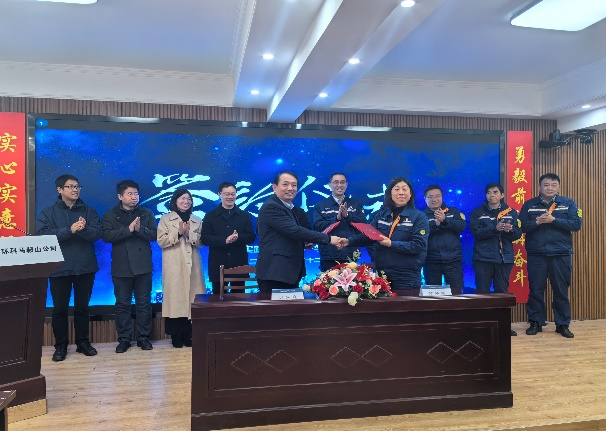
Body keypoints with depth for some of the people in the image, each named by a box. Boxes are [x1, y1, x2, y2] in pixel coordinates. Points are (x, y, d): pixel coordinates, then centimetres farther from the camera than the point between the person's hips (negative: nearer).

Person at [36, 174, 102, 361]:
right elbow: (42, 235, -12)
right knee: (59, 308, 6)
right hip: (59, 268, -1)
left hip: (85, 267, 1)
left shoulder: (89, 211, 6)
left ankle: (83, 342, 22)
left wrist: (83, 229, -26)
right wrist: (70, 230, -22)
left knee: (82, 307, 10)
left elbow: (97, 233, -6)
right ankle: (60, 345, 19)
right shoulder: (47, 213, 3)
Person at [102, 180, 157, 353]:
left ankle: (143, 337, 16)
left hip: (143, 266, 1)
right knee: (122, 304, 6)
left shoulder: (147, 213, 8)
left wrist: (140, 229, -18)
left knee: (144, 303, 6)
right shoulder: (110, 215, 4)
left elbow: (154, 235, 0)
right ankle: (124, 339, 16)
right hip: (121, 267, -1)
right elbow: (107, 236, -10)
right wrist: (128, 229, -19)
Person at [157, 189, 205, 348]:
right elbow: (161, 241, -4)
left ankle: (188, 334, 10)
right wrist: (178, 233, -14)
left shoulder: (197, 220, 13)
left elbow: (200, 241, 5)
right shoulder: (166, 219, 5)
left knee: (191, 296, 1)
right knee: (175, 296, -4)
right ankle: (176, 335, 4)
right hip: (174, 266, -3)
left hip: (192, 265, 3)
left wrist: (189, 234, -12)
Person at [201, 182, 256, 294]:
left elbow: (251, 237, 4)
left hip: (239, 264, 1)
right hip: (218, 264, -1)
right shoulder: (210, 216, 7)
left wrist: (238, 237, -18)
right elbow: (205, 238, -4)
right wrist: (225, 240, -19)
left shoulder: (244, 215, 12)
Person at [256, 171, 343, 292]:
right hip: (275, 274, -9)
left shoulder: (291, 208, 17)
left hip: (290, 272, 9)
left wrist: (305, 243, 5)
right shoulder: (271, 207, -13)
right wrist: (328, 238, -18)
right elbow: (295, 231, -22)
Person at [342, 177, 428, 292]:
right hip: (381, 274, 4)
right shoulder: (380, 214, 11)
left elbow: (419, 245, -11)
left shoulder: (419, 217, -2)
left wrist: (391, 244, -18)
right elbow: (367, 236, 6)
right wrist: (349, 241, -11)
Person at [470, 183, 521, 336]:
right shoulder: (477, 212, 2)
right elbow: (476, 232, -11)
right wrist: (495, 229, -23)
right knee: (482, 291, -1)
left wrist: (509, 230, -20)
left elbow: (518, 234, 2)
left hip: (505, 258, 2)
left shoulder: (511, 212, 9)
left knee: (502, 291, 8)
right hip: (483, 258, -2)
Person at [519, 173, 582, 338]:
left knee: (561, 291, 6)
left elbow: (576, 224, -6)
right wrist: (537, 222, -19)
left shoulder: (568, 203, 5)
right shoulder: (529, 205, 6)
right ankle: (536, 322, 16)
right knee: (536, 290, 4)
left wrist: (553, 220, -15)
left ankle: (562, 324, 18)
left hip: (561, 255, 0)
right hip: (536, 255, 0)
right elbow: (522, 226, -2)